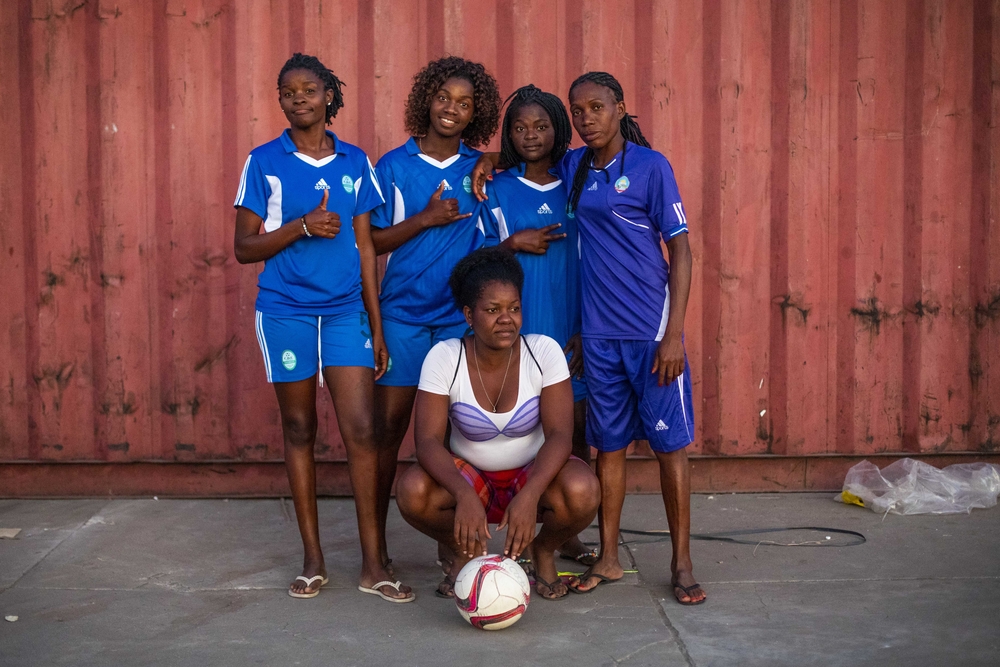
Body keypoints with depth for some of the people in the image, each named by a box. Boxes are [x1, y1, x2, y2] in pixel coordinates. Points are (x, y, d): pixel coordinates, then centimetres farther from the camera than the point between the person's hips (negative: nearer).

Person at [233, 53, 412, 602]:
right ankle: (313, 560, 16)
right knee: (299, 429, 6)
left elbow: (364, 247, 11)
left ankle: (372, 564, 1)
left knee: (361, 429, -6)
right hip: (285, 310, -1)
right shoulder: (264, 162, 2)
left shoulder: (355, 163, 8)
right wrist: (302, 227, -15)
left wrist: (377, 325, 8)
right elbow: (245, 248, 1)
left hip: (345, 310, 1)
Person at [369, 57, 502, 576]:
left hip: (462, 314, 2)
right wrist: (426, 219, -11)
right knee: (389, 425, 0)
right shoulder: (393, 166, 1)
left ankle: (451, 541, 15)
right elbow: (372, 242, -1)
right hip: (403, 313, -1)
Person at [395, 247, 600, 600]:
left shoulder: (544, 351, -15)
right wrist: (464, 495, -41)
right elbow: (428, 441, -22)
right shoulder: (444, 357, -15)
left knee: (582, 490, -34)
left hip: (533, 475, 0)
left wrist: (530, 495, -40)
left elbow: (559, 434, -22)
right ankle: (467, 552, 3)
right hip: (469, 479, 0)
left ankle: (544, 551, 2)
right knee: (412, 491, -31)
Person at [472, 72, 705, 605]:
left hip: (651, 331, -5)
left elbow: (680, 249, -8)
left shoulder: (650, 166, -6)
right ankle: (608, 559, 20)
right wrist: (489, 160, 7)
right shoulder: (575, 168, 9)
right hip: (600, 331, 5)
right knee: (608, 444, 10)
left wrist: (673, 334, -14)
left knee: (669, 443, 1)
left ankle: (681, 565, 9)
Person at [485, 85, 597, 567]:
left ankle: (568, 537, 16)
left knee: (575, 428, 4)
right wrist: (514, 243, -13)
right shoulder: (498, 189, 4)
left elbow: (592, 262, 10)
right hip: (520, 325, -2)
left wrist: (587, 328, 3)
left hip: (571, 326, 3)